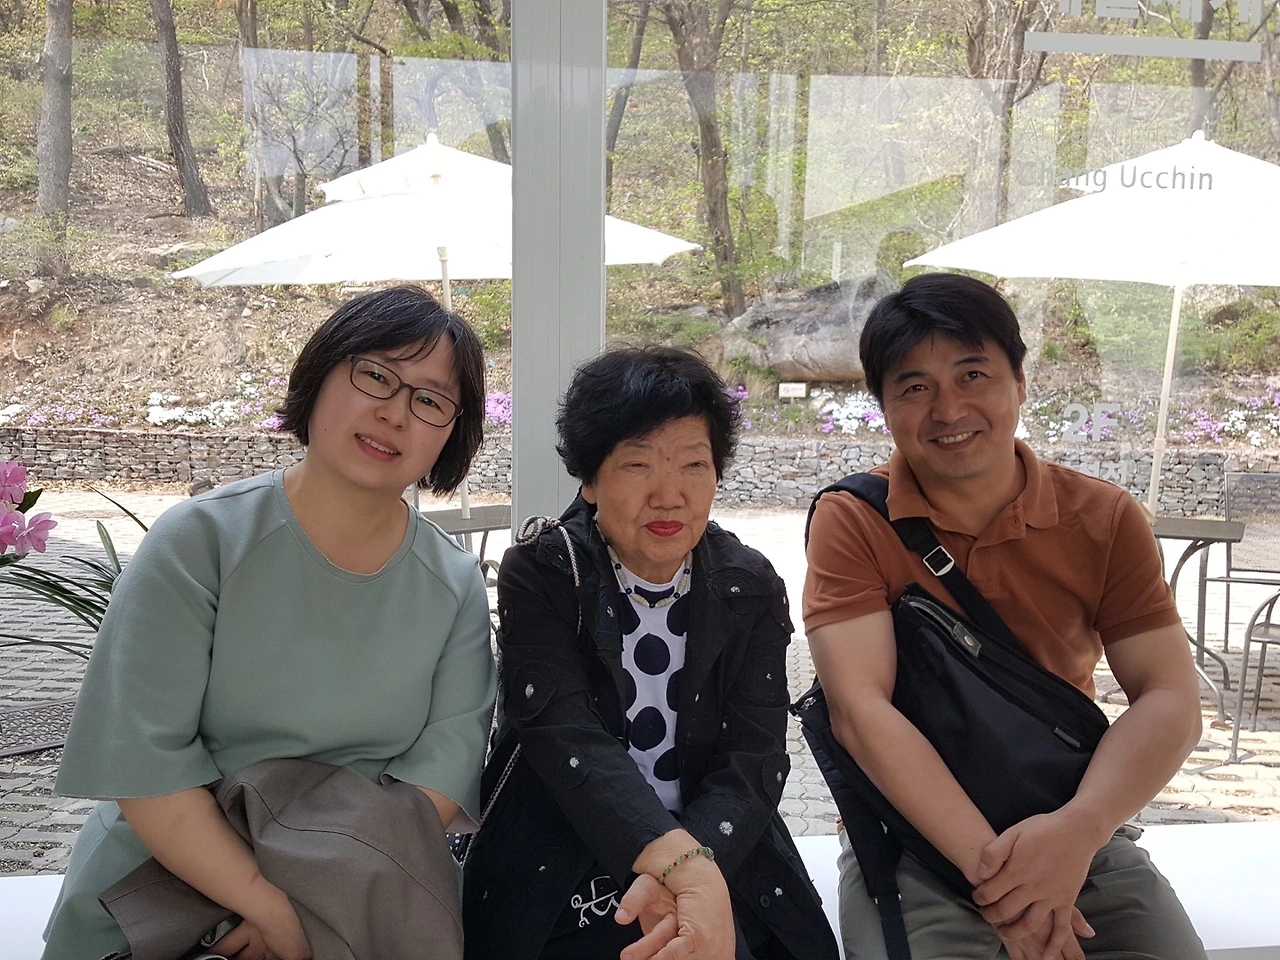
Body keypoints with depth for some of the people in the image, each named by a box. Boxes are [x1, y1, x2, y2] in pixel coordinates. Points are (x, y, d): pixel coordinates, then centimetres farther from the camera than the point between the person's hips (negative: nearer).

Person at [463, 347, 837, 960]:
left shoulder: (751, 589, 2)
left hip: (722, 859, 3)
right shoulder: (540, 575, -5)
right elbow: (567, 739, -18)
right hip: (560, 881, -2)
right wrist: (683, 864, -33)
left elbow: (755, 756, -7)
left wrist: (697, 864, -27)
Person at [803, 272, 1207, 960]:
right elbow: (860, 708, -17)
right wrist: (989, 864, -25)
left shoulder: (1106, 520, 0)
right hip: (915, 835, -2)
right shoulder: (851, 522, -9)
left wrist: (1077, 829, -24)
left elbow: (1170, 700, -7)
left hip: (1080, 833, 3)